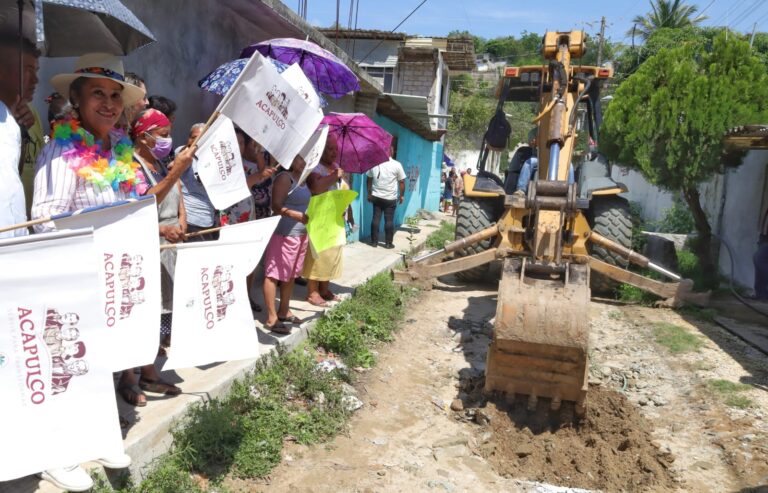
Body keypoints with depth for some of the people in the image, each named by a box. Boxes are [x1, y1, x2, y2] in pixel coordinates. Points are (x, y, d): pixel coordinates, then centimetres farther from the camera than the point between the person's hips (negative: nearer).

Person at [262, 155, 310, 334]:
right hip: (284, 234, -9)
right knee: (274, 275, -3)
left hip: (300, 234, 9)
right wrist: (298, 216, -28)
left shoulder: (302, 179, 16)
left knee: (291, 275, 15)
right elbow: (276, 206, -19)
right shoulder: (284, 178, -11)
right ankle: (272, 318, 0)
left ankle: (284, 312, 27)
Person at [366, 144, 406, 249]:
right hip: (390, 198, -3)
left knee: (376, 218, 8)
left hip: (376, 196, 3)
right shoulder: (396, 165, -7)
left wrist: (369, 193, 18)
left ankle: (374, 241, 11)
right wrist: (402, 195, 8)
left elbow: (368, 180, 8)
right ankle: (388, 243, 8)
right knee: (389, 220, 3)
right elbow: (402, 182, -3)